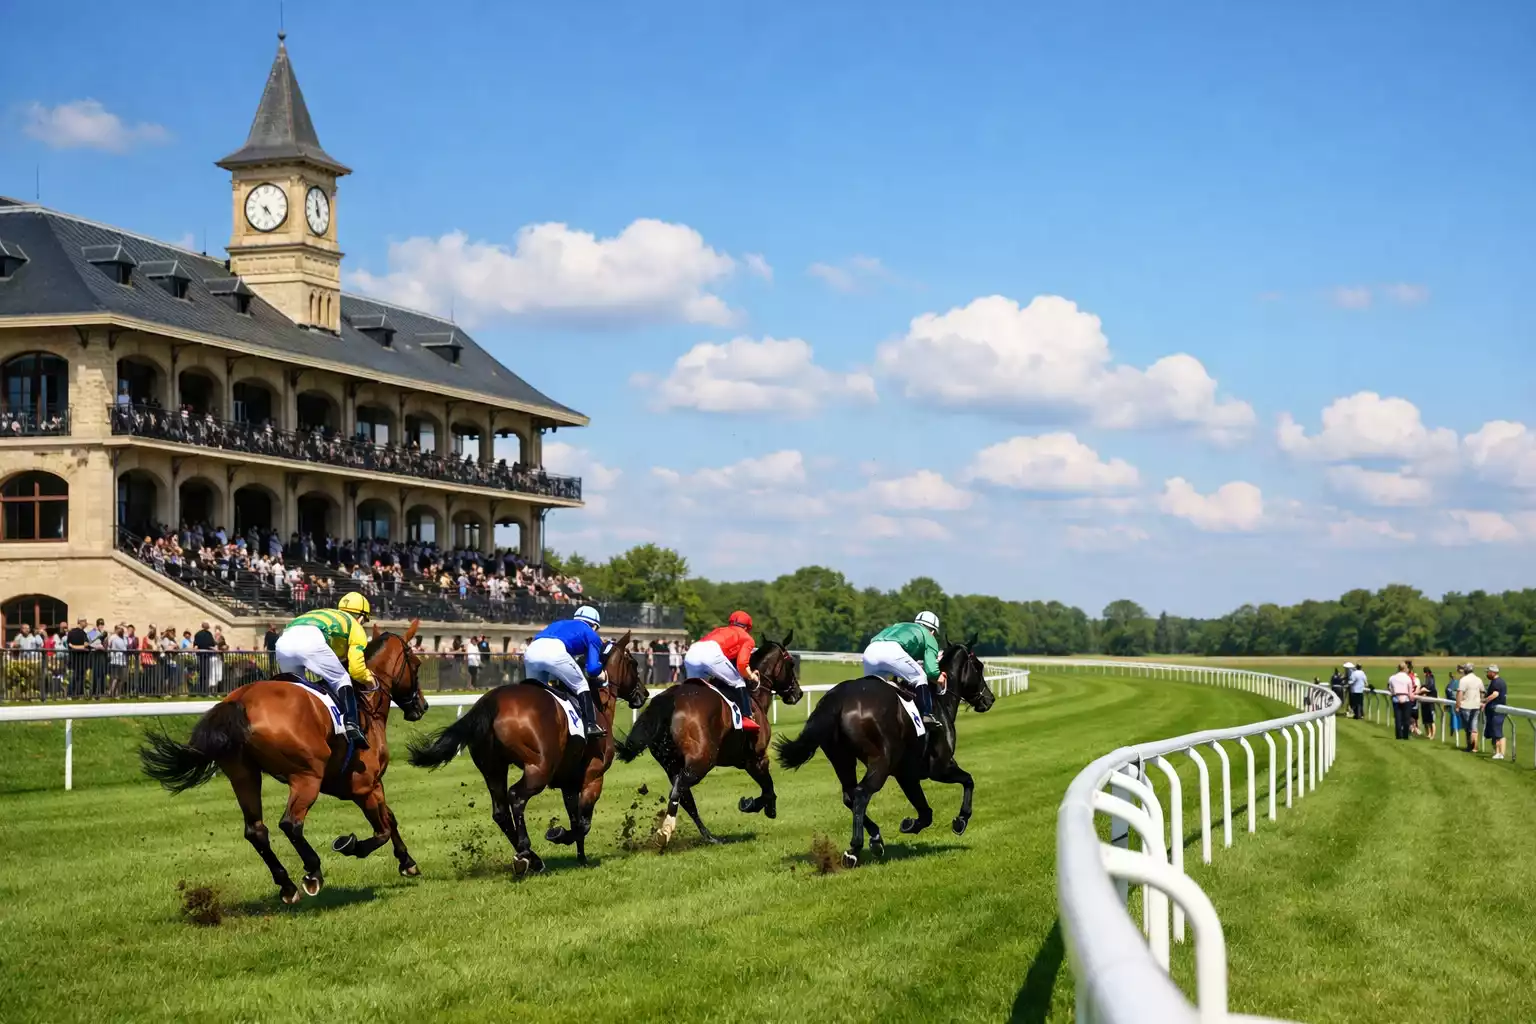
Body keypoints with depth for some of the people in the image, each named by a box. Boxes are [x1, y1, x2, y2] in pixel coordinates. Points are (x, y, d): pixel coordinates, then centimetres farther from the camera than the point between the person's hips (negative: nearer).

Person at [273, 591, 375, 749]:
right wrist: (371, 680, 34)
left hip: (284, 642, 5)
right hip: (311, 640, -5)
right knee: (342, 680, 10)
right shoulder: (355, 627, 26)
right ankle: (351, 726, -8)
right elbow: (357, 670, 15)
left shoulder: (321, 614, 44)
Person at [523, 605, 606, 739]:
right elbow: (593, 669, 12)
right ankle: (590, 725, 4)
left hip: (531, 651, 5)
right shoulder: (591, 635, 24)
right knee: (581, 686, 14)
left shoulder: (559, 623, 41)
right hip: (555, 652, -5)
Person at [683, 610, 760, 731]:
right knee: (738, 682, 12)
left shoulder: (718, 630, 39)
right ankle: (746, 717, 5)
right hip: (712, 654, -5)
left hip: (690, 653, 5)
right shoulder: (747, 639, 22)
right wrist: (751, 677, 23)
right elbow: (741, 664, 5)